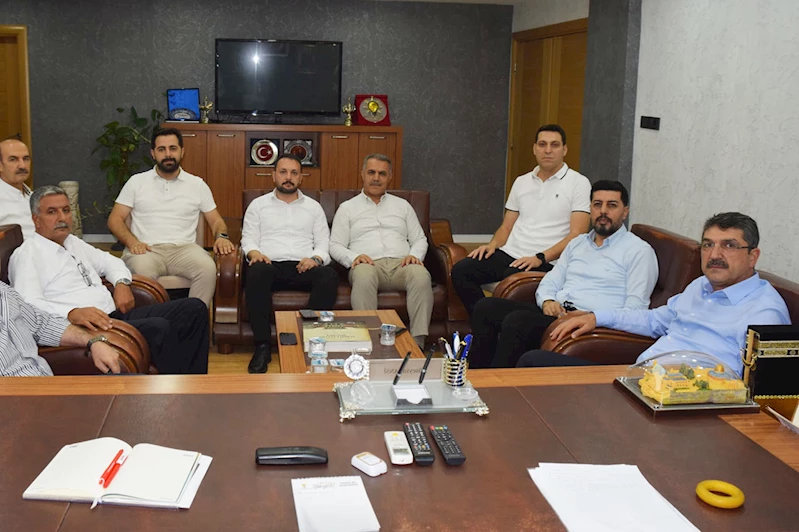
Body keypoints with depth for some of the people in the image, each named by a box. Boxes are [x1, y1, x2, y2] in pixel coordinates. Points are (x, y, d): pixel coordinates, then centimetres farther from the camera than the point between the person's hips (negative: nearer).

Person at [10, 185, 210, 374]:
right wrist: (72, 313, -35)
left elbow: (108, 260, 36)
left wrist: (122, 282, 12)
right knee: (159, 329, -33)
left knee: (194, 308, -4)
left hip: (114, 315, 10)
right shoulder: (26, 254, -3)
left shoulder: (73, 243, 23)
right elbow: (29, 305, -18)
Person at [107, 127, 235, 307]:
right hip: (147, 250, -1)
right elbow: (115, 219, 11)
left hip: (184, 248, 1)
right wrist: (132, 242, -9)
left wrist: (221, 236, -6)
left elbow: (216, 220, 18)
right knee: (142, 271, -37)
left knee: (208, 268, -32)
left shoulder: (197, 184, 16)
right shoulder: (137, 181, 14)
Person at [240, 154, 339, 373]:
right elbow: (248, 238, 11)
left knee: (330, 276, -33)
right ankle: (262, 345, -33)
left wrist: (316, 258, -9)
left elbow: (324, 243, 14)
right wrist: (254, 253, -12)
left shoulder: (313, 207, 22)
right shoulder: (258, 205, 20)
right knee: (256, 272, -38)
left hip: (304, 267, 1)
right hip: (271, 265, -1)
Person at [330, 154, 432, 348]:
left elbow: (420, 239, 22)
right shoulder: (347, 208, 21)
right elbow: (335, 245, 12)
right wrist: (353, 258, -9)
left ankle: (418, 342, -37)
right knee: (363, 275, -40)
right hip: (368, 264, -2)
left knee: (421, 275, -34)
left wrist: (415, 255, -2)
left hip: (400, 264, 2)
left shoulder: (402, 205, 27)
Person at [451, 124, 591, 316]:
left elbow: (577, 234, -7)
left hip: (544, 262, -6)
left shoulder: (578, 183, 2)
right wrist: (493, 244, 0)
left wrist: (540, 258, -19)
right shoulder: (521, 182, 20)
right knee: (460, 270, -18)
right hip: (508, 255, 6)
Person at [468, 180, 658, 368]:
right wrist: (547, 302, -2)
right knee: (486, 307, -13)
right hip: (555, 312, 7)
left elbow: (635, 308, -7)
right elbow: (550, 282, 23)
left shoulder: (639, 251, 2)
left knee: (516, 321, -30)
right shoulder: (577, 243, 24)